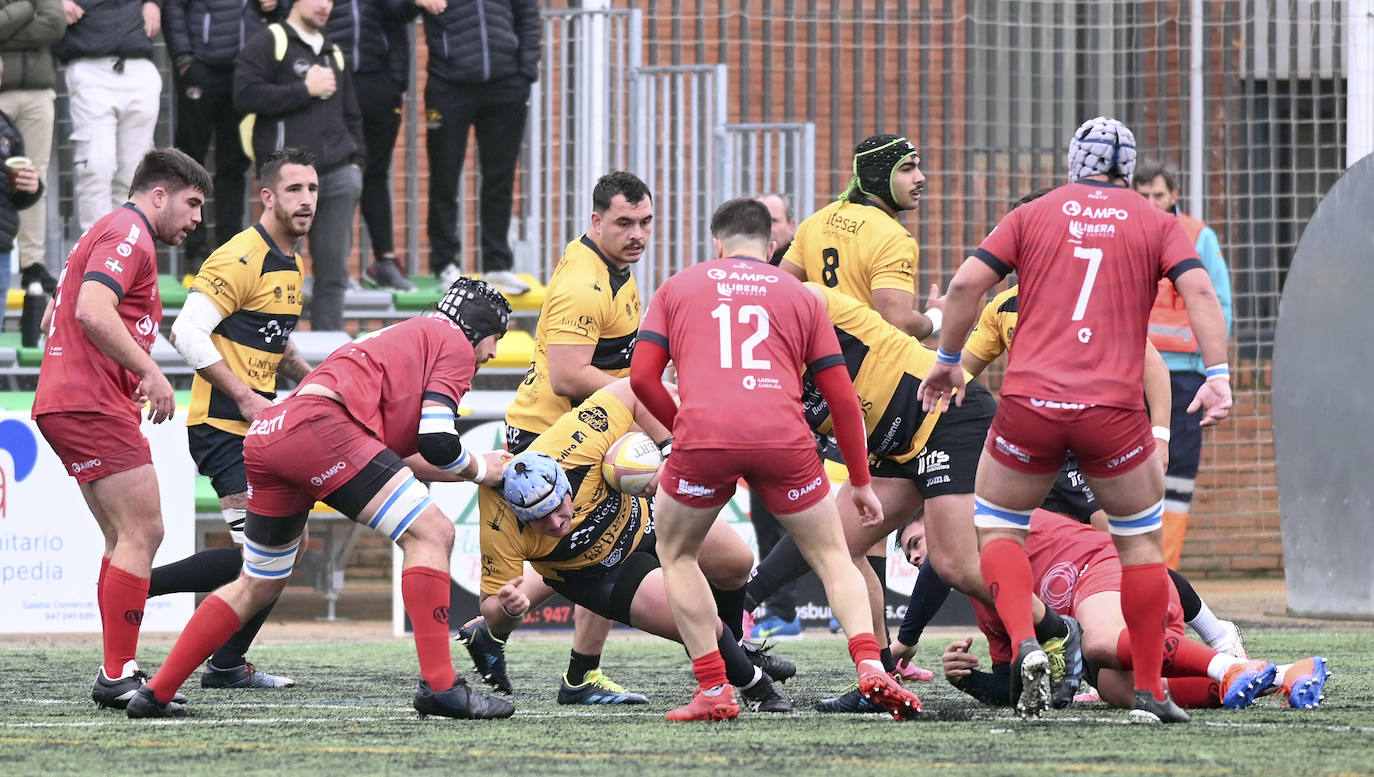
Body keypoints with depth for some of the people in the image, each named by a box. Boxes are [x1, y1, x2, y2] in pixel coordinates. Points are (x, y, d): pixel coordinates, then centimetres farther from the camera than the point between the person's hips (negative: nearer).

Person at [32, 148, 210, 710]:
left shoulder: (117, 233, 24)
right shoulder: (128, 235, -9)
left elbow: (60, 317, 29)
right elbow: (92, 311, -25)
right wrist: (149, 370, -24)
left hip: (69, 404, 11)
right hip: (92, 405, -11)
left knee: (127, 538, 11)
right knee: (142, 532, -12)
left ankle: (117, 670, 10)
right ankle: (117, 676, -14)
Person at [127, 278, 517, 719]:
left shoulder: (406, 337, 36)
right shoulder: (455, 343, 11)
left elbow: (392, 457, 34)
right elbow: (436, 442, -1)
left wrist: (470, 470, 37)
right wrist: (478, 469, 18)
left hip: (264, 434, 9)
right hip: (319, 424, -9)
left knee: (258, 584, 23)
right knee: (431, 534, -6)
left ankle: (157, 693, 25)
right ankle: (439, 686, -13)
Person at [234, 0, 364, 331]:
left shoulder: (334, 54, 23)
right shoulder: (267, 43, 2)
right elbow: (246, 94, -11)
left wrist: (356, 160, 15)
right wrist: (305, 90, -9)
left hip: (338, 176, 6)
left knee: (334, 269, 2)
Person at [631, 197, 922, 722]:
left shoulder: (678, 288, 22)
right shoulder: (800, 296, 23)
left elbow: (642, 375, 11)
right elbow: (842, 396, 20)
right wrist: (861, 482, 27)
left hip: (704, 434, -1)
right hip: (783, 437, 1)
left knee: (676, 554, 23)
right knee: (831, 558, 16)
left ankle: (714, 689, 12)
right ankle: (871, 667, -7)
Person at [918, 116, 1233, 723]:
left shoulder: (1033, 215, 11)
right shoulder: (1153, 224, 10)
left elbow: (966, 284, 2)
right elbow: (1199, 291, -4)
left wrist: (946, 361, 14)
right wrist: (1218, 375, -9)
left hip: (1029, 402, 0)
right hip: (1113, 410, 0)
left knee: (997, 530, 17)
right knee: (1140, 539, 16)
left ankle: (1024, 645, -9)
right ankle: (1149, 692, 13)